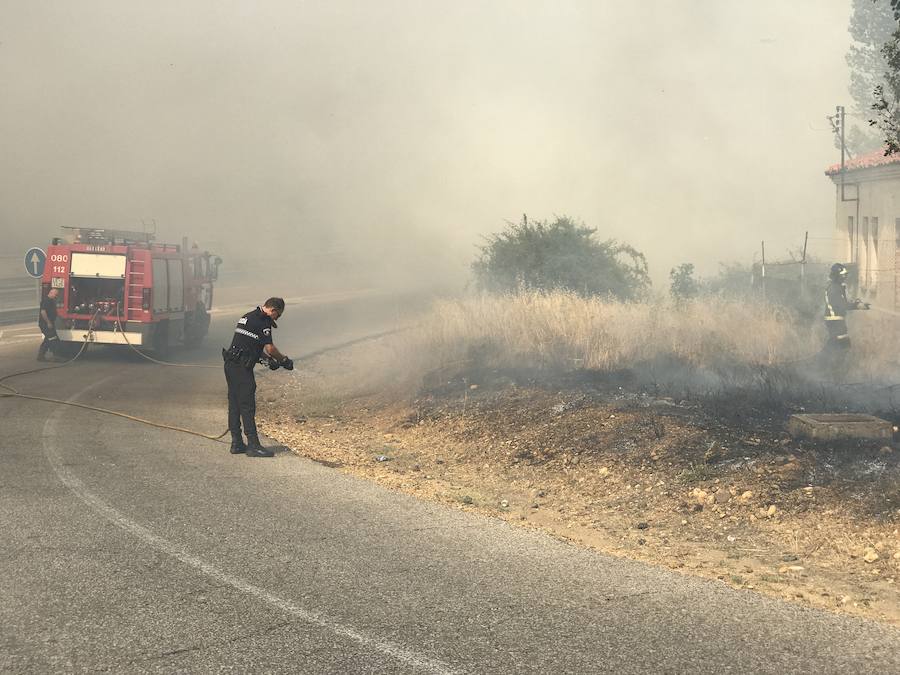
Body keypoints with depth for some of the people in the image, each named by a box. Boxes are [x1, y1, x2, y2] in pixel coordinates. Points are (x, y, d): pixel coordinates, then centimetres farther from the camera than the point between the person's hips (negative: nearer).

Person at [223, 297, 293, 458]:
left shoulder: (247, 317, 19)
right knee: (247, 406, -8)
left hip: (230, 365, 10)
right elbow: (270, 348, -12)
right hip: (242, 367, -10)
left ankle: (236, 443, 16)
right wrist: (284, 360, 3)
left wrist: (269, 359, 21)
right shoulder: (262, 322, -10)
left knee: (234, 404, 11)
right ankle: (253, 445, -8)